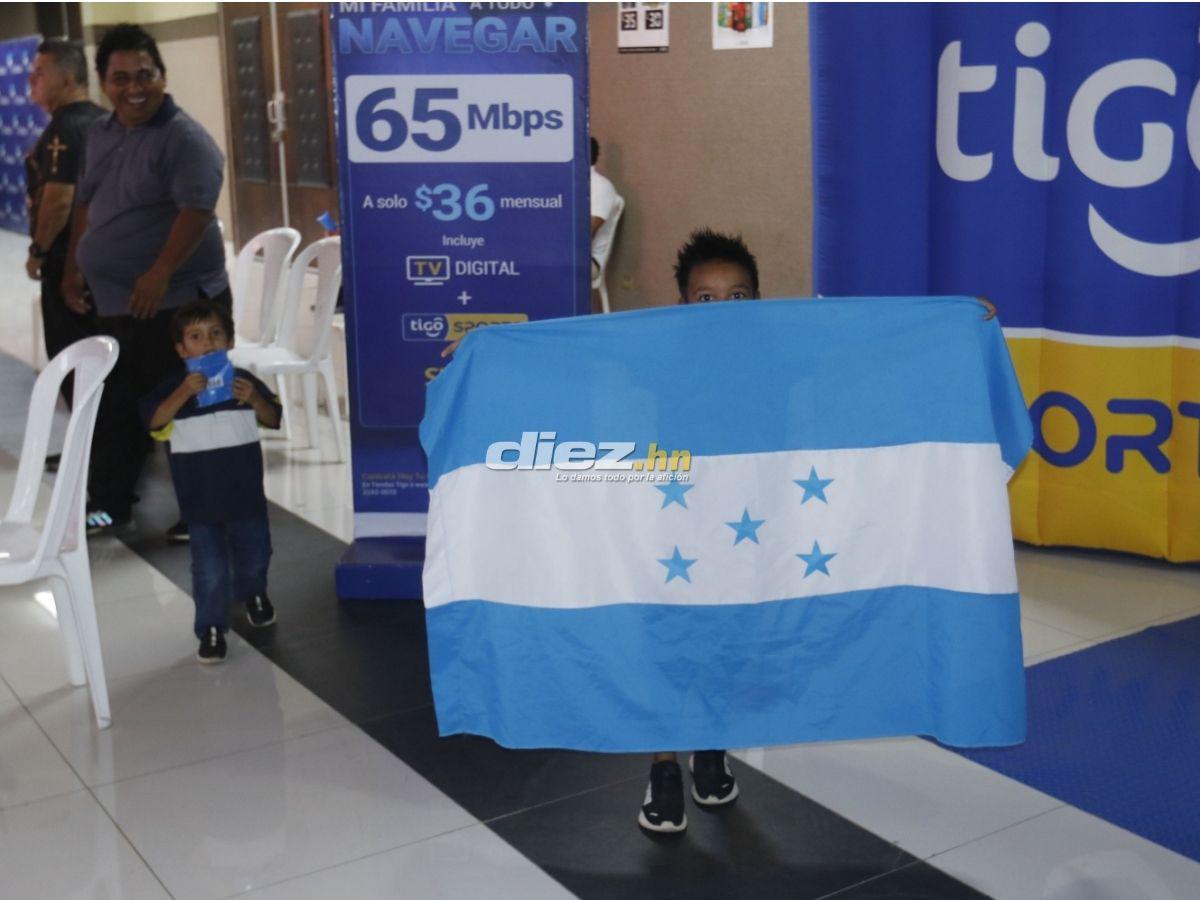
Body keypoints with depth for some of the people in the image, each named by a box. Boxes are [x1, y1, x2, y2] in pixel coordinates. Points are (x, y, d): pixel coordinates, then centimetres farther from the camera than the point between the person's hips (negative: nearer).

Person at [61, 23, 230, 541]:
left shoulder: (184, 138, -14)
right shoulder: (99, 134, 12)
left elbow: (196, 210, -23)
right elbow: (86, 204, 22)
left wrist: (160, 274, -27)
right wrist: (73, 267, 18)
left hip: (178, 300, -8)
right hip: (115, 300, 8)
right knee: (116, 406, 16)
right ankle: (109, 503, 29)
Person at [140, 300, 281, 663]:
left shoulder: (244, 380, -1)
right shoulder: (175, 386, -6)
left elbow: (274, 419, 2)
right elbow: (153, 420, -19)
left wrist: (254, 399, -18)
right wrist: (183, 393, -30)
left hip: (245, 490, 2)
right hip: (200, 497, -2)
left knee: (254, 554, 18)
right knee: (210, 568, -1)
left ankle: (253, 594, 47)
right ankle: (211, 629, 11)